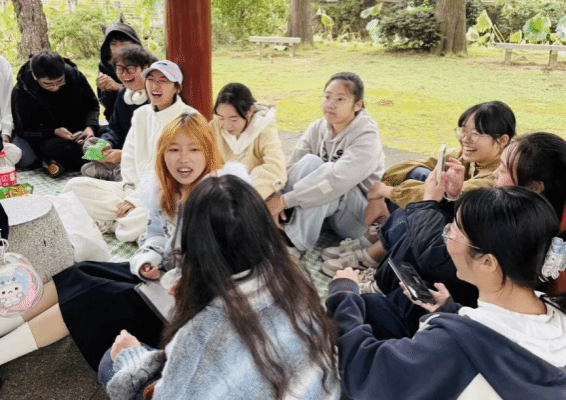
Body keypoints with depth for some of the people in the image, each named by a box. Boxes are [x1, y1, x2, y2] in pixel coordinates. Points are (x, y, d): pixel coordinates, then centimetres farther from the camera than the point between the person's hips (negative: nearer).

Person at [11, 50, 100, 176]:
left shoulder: (75, 76, -9)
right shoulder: (21, 91, -15)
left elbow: (91, 106, 5)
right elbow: (23, 129, -9)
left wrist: (90, 127, -17)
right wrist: (54, 132, -25)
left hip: (76, 133, 2)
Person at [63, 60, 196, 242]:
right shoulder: (141, 114, 11)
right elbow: (129, 158, 12)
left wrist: (137, 198, -15)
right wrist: (131, 192, -5)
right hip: (136, 190, 6)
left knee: (130, 229, -33)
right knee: (75, 186, -4)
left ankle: (109, 224, 0)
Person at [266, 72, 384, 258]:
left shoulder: (367, 137, -19)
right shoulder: (317, 128, -2)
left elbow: (337, 180, -33)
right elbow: (291, 168, -11)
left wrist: (285, 200, -35)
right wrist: (276, 199, -31)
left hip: (356, 217, -4)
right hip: (319, 204, 5)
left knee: (313, 164, -31)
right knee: (309, 161, -26)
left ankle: (295, 245, -29)